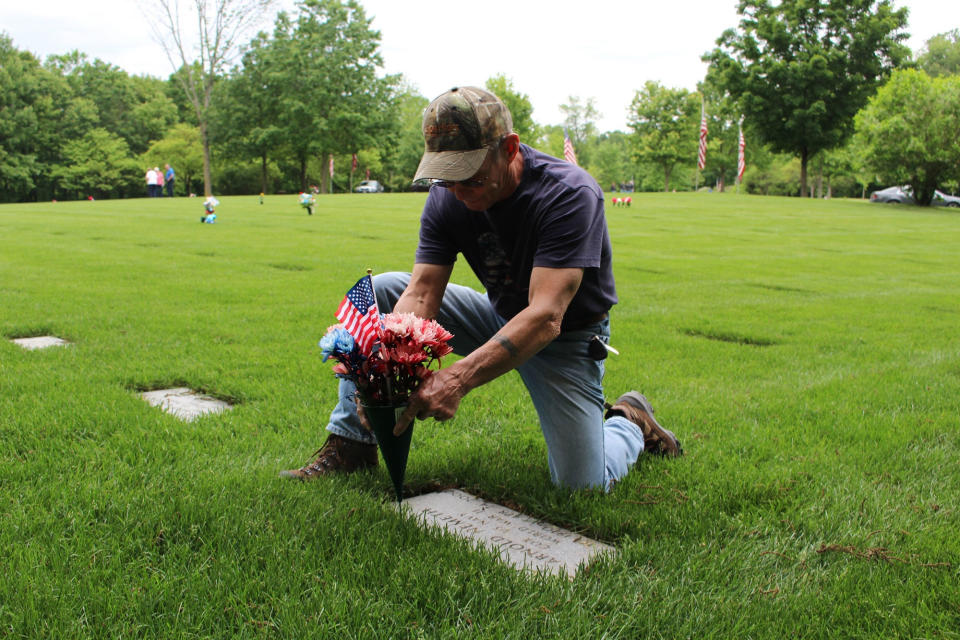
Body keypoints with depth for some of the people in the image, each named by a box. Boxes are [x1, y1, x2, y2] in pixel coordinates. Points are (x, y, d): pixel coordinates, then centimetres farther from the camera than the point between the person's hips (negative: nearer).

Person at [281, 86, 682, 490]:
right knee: (379, 291, -9)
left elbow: (546, 317, -40)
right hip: (500, 316, 5)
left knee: (582, 486, -18)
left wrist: (459, 377, -53)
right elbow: (420, 294, -19)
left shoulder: (570, 195, -31)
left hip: (567, 337, -5)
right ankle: (352, 443, -1)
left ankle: (629, 423, 18)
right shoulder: (447, 198, -14)